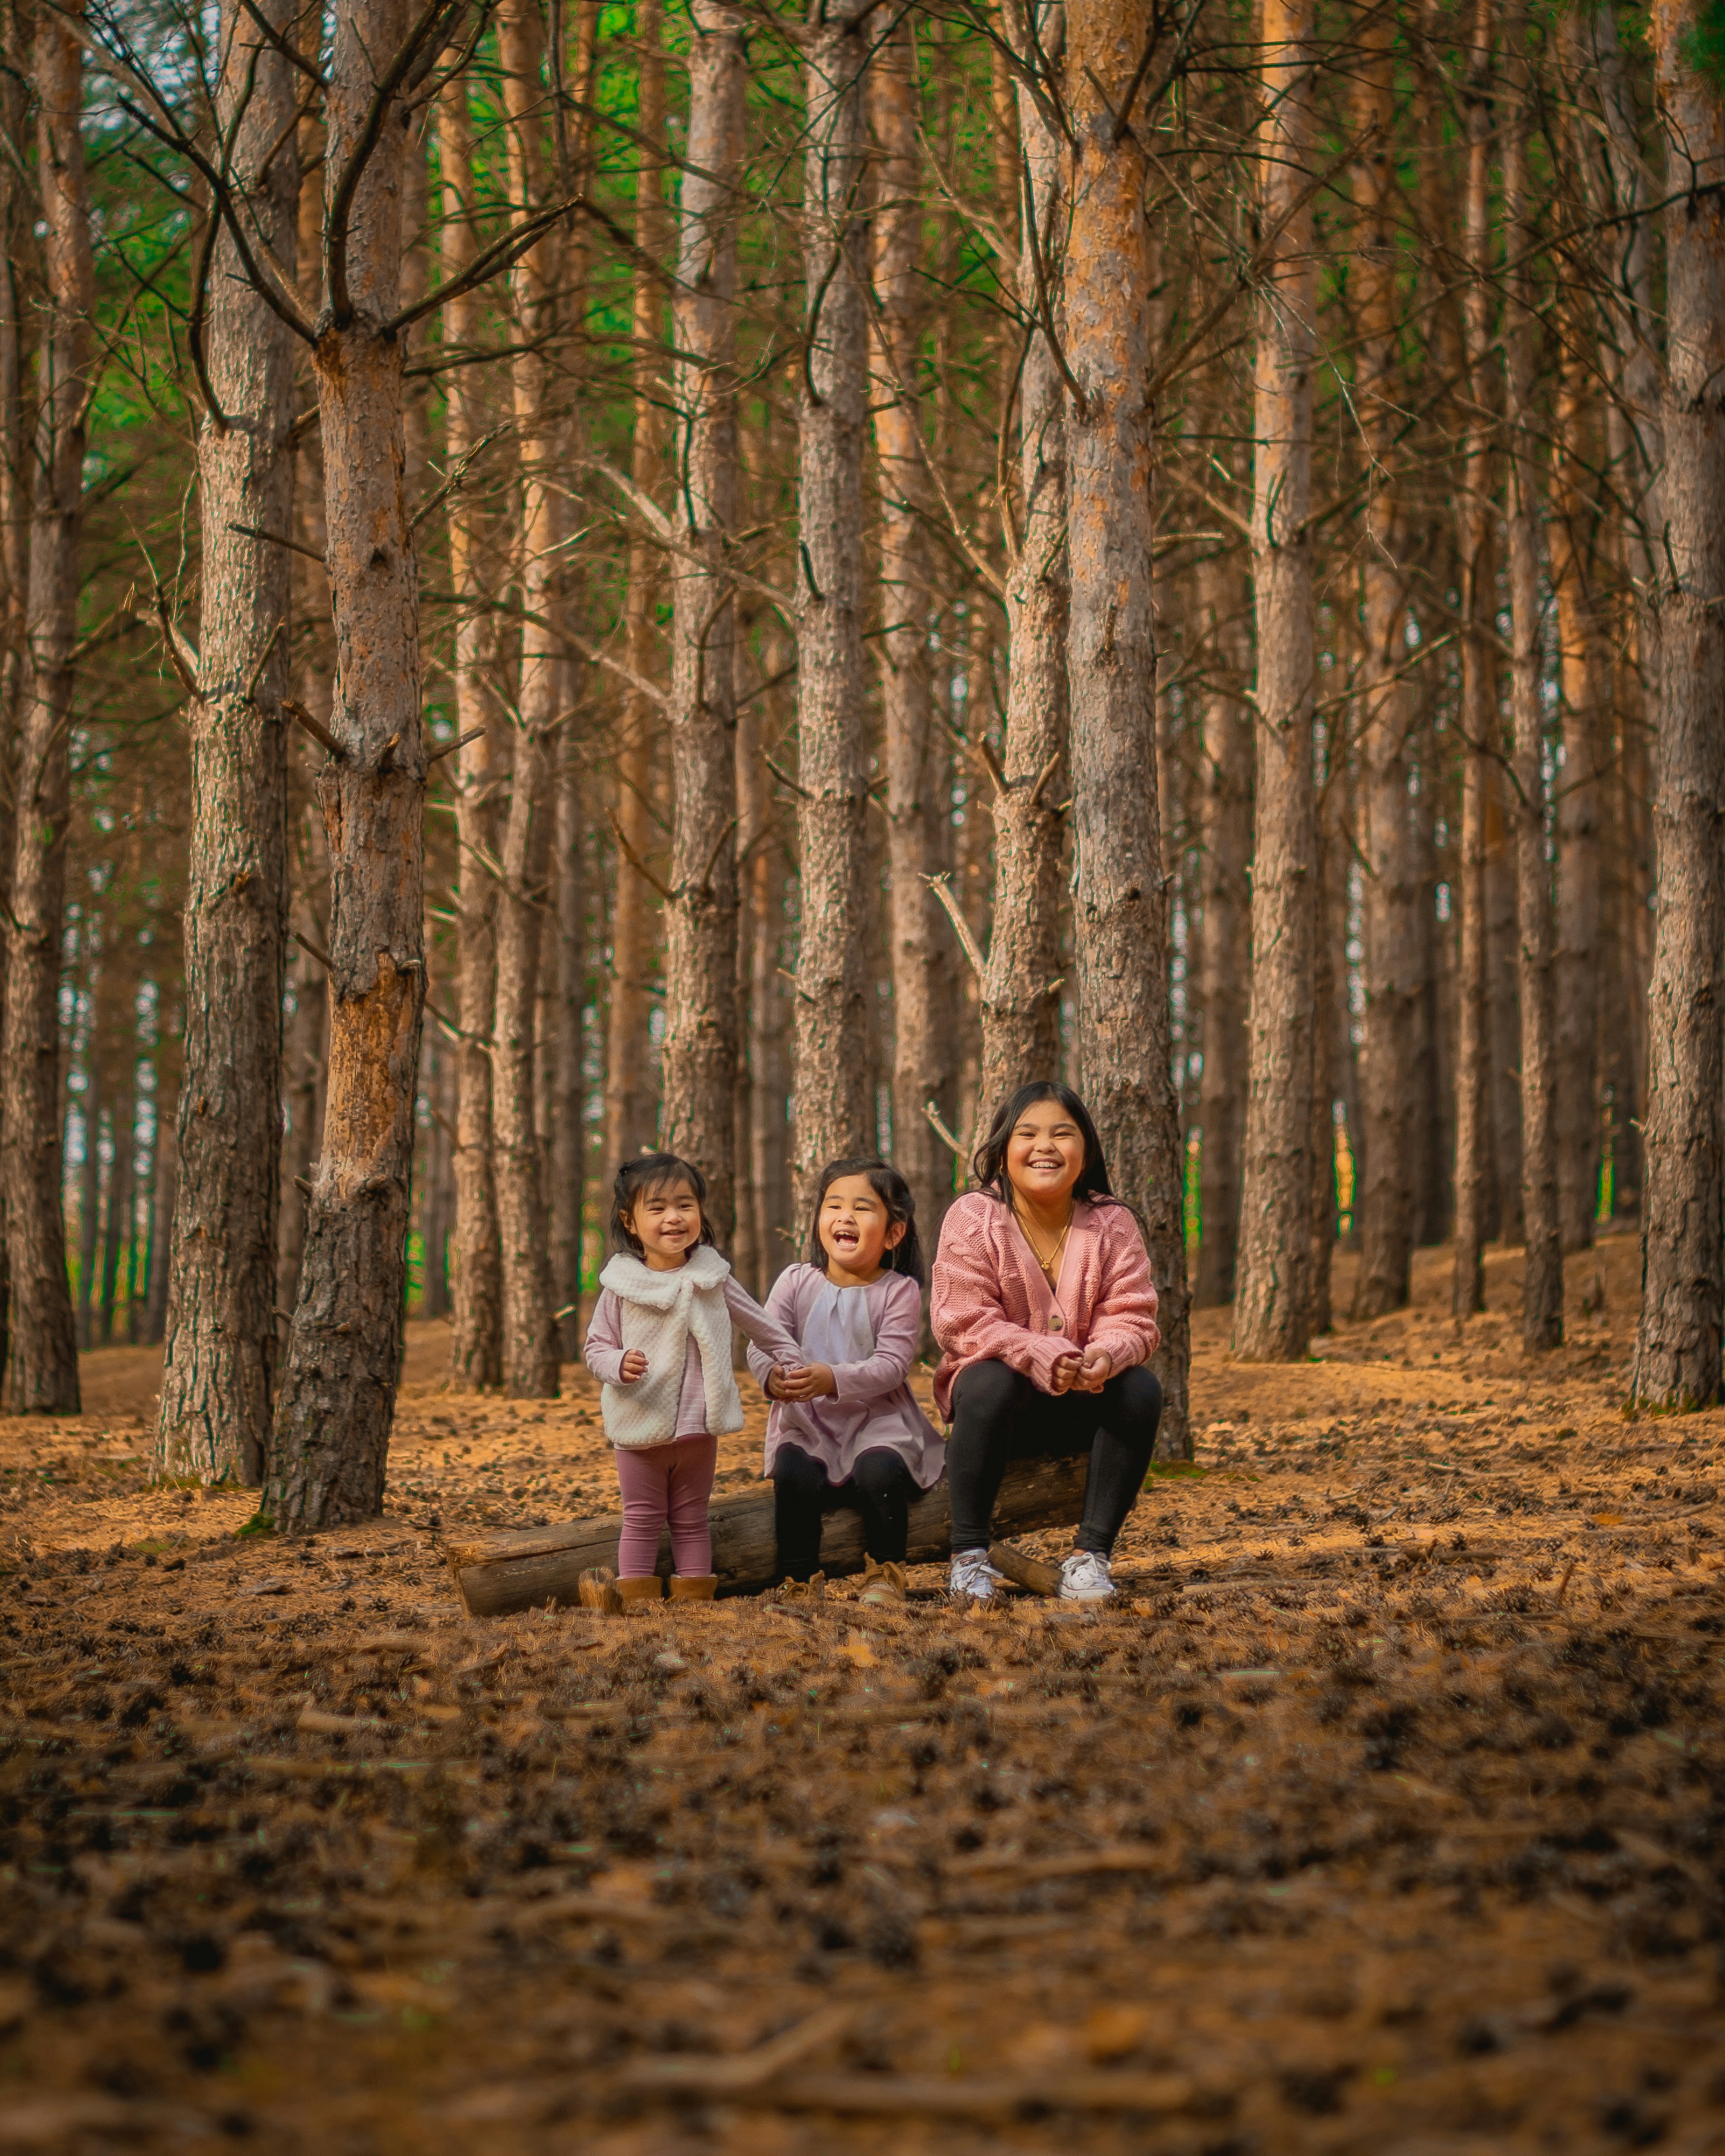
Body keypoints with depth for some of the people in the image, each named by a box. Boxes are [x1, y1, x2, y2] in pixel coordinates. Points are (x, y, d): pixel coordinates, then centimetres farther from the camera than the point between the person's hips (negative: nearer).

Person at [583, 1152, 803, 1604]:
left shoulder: (711, 1279, 0)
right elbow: (595, 1347, -1)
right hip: (640, 1430, -2)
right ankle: (637, 1600, 7)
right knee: (641, 1521, 4)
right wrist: (619, 1364, -21)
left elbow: (761, 1324, 13)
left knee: (691, 1520, 12)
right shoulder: (621, 1286, -6)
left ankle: (694, 1599, 16)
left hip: (698, 1428, 2)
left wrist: (791, 1361, 13)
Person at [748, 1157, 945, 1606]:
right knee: (793, 1474, -28)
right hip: (806, 1423, 2)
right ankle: (798, 1579, -8)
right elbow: (761, 1344, -4)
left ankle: (885, 1572, -4)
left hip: (878, 1422, -2)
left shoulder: (899, 1291, -3)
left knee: (879, 1471, -31)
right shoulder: (796, 1282, 5)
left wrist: (833, 1379, -31)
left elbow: (891, 1365, -14)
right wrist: (773, 1377, -29)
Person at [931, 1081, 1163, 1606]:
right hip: (1006, 1392, -3)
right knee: (990, 1384, -37)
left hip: (1083, 1400, 3)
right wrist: (1043, 1358, -33)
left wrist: (1107, 1354, -33)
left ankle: (1091, 1555, -20)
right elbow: (965, 1322, -18)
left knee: (1141, 1388, -27)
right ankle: (969, 1555, -25)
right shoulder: (973, 1218, -10)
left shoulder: (1112, 1223, -2)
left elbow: (1131, 1317, -8)